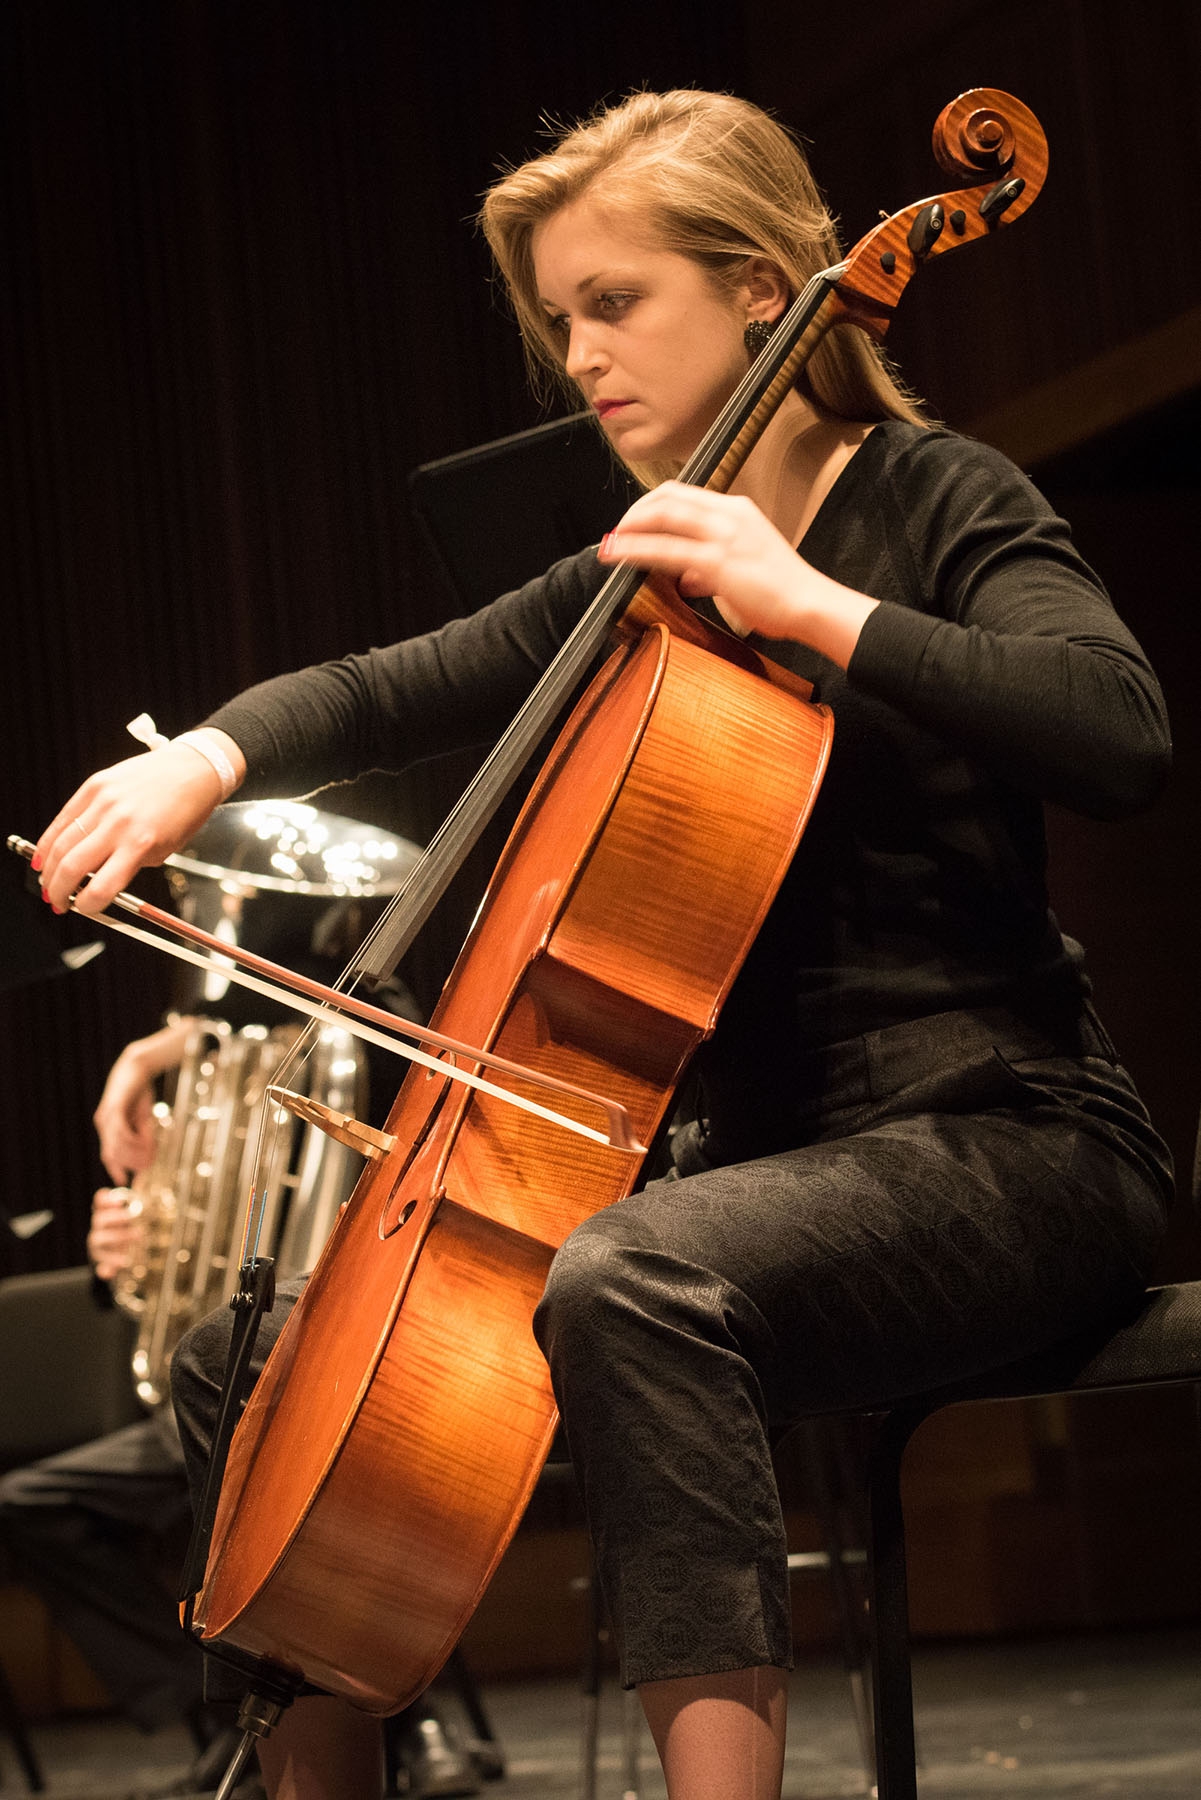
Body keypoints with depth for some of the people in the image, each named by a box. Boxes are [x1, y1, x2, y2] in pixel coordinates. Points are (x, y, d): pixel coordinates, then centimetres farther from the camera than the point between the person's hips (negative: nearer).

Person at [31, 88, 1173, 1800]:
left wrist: (808, 603, -23)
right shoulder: (644, 575, 16)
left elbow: (1117, 734, -22)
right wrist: (210, 753, -8)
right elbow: (397, 692, 13)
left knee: (633, 1283, -40)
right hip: (764, 1144, 8)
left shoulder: (929, 499, -4)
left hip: (1002, 1138, -7)